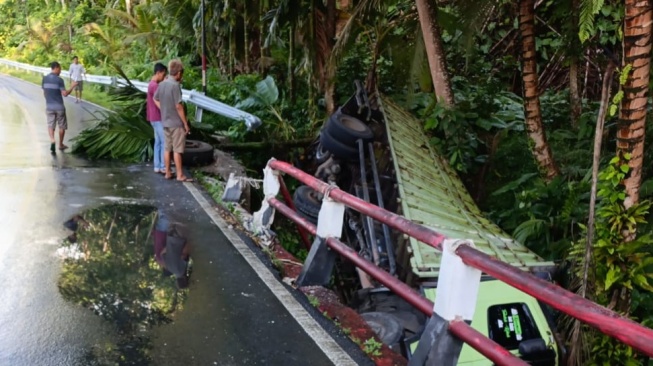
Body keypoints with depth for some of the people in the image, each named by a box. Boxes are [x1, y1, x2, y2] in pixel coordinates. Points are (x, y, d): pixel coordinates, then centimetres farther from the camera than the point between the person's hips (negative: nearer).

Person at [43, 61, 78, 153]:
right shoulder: (59, 80, -13)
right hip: (59, 106, -3)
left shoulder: (45, 78, 2)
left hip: (49, 106, 4)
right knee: (62, 126, 12)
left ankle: (52, 140, -18)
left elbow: (44, 93, 9)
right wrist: (72, 87, -3)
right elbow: (65, 94, -15)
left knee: (51, 125, 8)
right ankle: (61, 144, 21)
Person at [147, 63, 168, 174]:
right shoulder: (155, 86, -18)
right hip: (158, 118, -10)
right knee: (164, 142, -6)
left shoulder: (153, 84, 14)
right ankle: (163, 167, -3)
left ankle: (157, 166, 13)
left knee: (158, 142, 10)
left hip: (155, 118, 10)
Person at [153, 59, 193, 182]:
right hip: (176, 122, -7)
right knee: (177, 149, -2)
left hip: (165, 122, 7)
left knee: (167, 148, 12)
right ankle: (180, 175, 2)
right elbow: (178, 106, -19)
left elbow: (155, 99, 19)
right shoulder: (175, 85, -19)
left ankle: (168, 173, 19)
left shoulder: (162, 84, 5)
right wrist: (186, 123, -14)